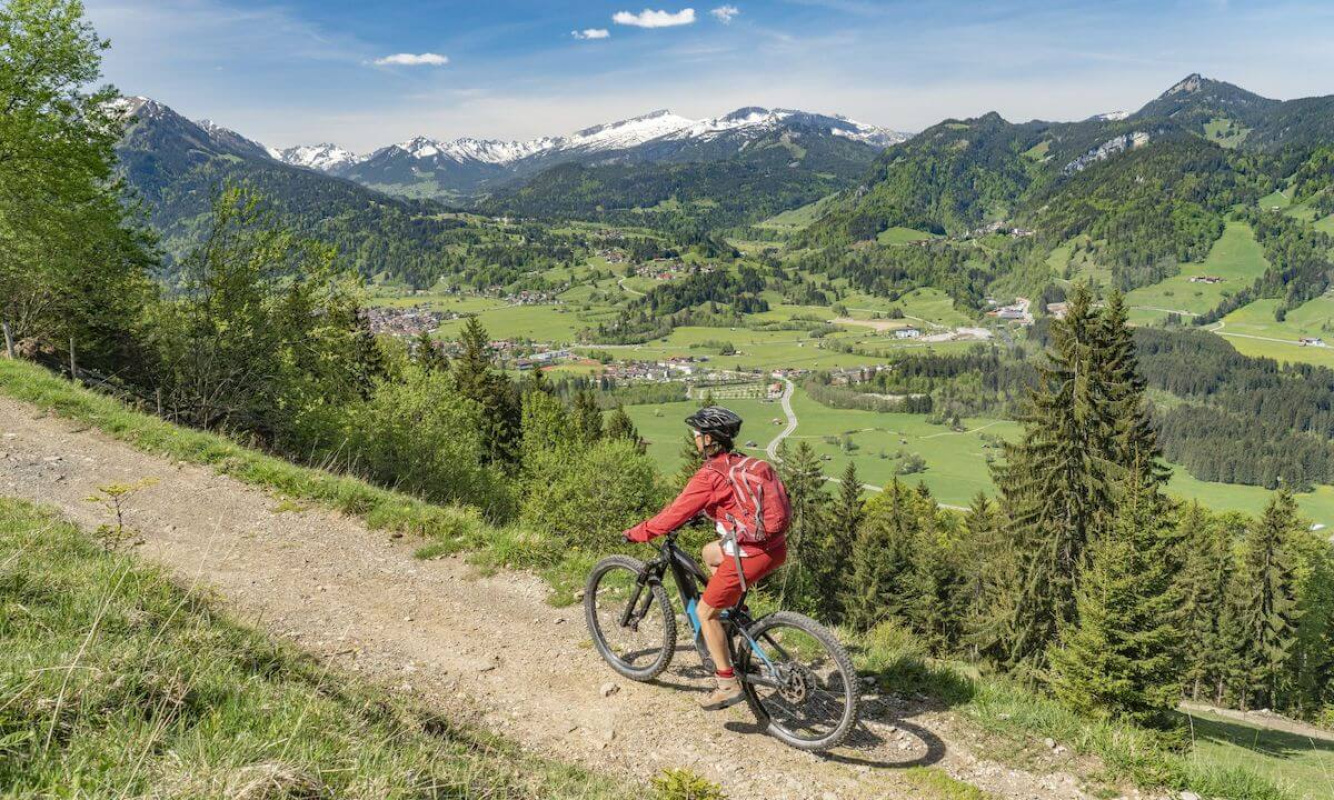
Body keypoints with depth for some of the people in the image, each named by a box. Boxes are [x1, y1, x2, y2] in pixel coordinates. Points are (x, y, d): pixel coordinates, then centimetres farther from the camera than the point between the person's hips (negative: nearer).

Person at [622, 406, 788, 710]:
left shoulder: (708, 475, -13)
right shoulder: (741, 462, 12)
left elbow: (675, 514, -9)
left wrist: (635, 533, 4)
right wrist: (700, 512, 38)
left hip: (751, 555, -8)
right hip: (777, 546, 8)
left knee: (705, 612, 9)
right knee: (710, 552, 32)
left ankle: (728, 685, 12)